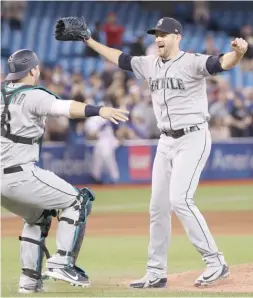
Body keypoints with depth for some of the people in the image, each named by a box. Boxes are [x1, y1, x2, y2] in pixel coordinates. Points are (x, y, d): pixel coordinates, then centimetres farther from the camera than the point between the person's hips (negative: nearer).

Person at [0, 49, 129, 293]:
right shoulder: (33, 96, -9)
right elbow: (63, 107, -27)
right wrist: (98, 111, -39)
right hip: (20, 175, -8)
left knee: (37, 217, 28)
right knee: (77, 201, 3)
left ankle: (29, 278, 21)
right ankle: (61, 262, -9)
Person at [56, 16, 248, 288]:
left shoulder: (192, 62, -14)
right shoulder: (149, 65, 8)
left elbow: (222, 64, -31)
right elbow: (120, 59, 23)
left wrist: (238, 53, -52)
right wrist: (88, 40, 24)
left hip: (193, 139, -8)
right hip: (166, 142, 8)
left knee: (179, 199, -21)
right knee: (158, 205, 9)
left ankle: (215, 263, -15)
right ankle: (156, 274, 17)